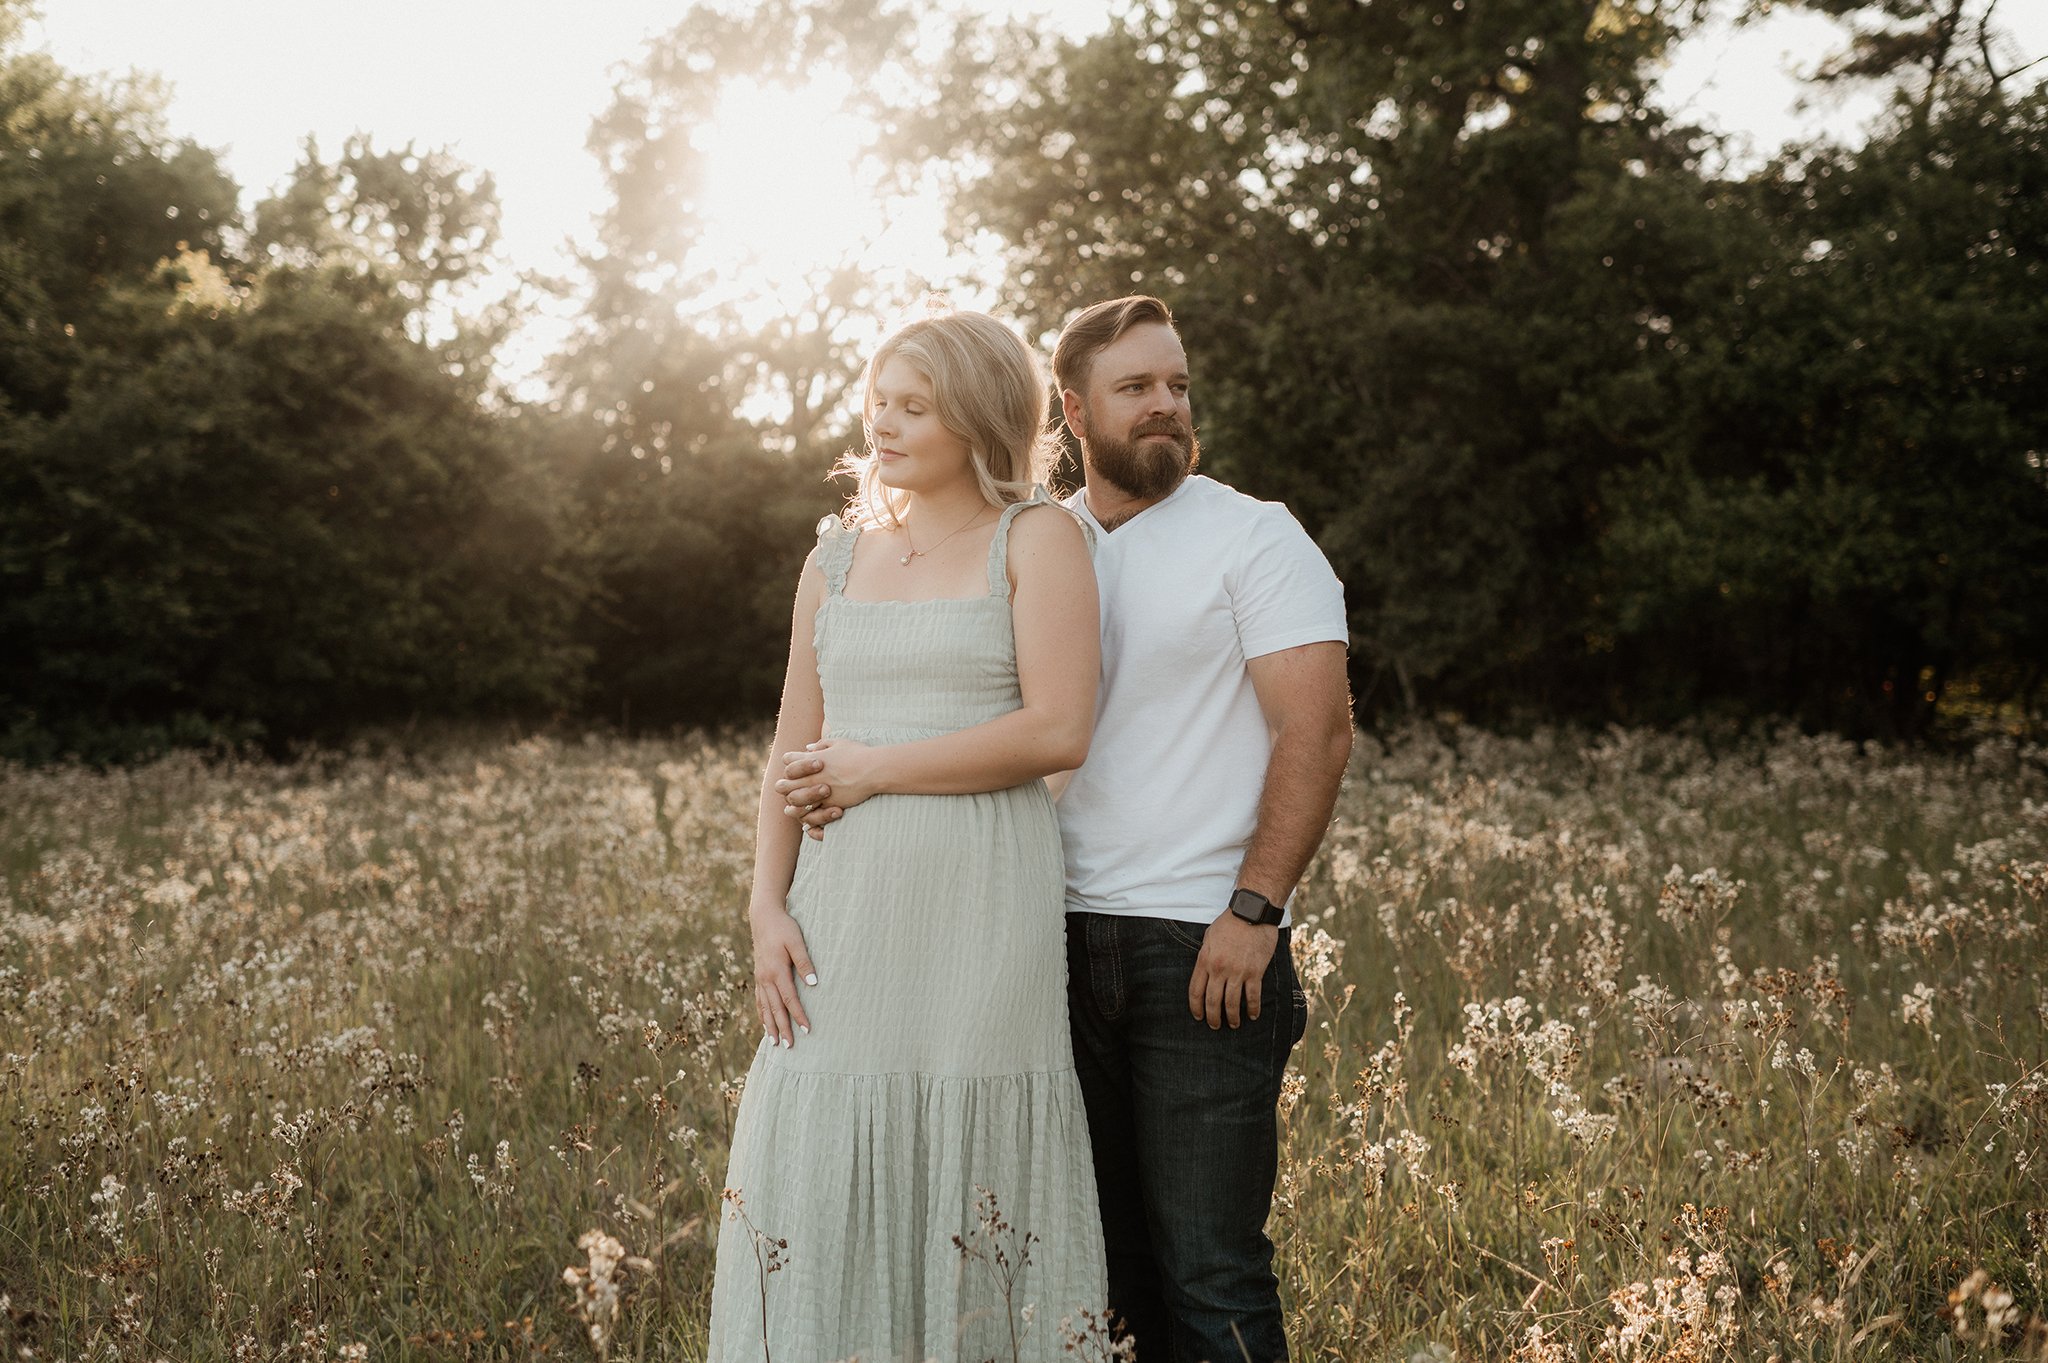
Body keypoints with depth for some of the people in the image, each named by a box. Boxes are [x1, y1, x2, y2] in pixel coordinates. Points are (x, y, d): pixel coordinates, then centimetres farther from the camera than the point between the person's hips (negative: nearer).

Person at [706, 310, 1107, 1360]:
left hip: (981, 903, -4)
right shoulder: (840, 553, 15)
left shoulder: (1037, 537, 1)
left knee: (968, 1173, 0)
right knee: (817, 1169, 3)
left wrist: (875, 770, -7)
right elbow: (794, 751, 14)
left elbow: (1057, 731, -11)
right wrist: (767, 908, 2)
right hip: (845, 904, 4)